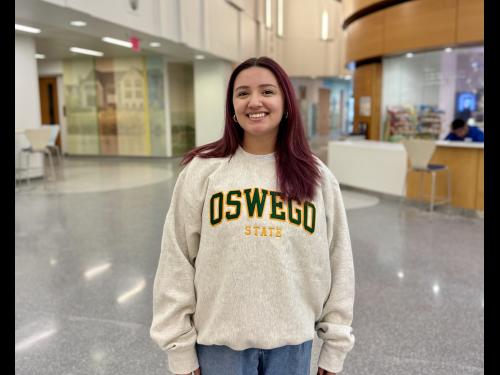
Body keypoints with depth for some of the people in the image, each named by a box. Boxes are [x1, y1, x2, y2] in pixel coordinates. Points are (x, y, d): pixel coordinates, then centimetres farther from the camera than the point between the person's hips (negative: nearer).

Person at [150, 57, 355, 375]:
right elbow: (176, 264, -5)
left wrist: (335, 347, 4)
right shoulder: (202, 171, -8)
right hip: (220, 340, -1)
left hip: (292, 341, 2)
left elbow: (339, 264, 3)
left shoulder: (317, 177, -2)